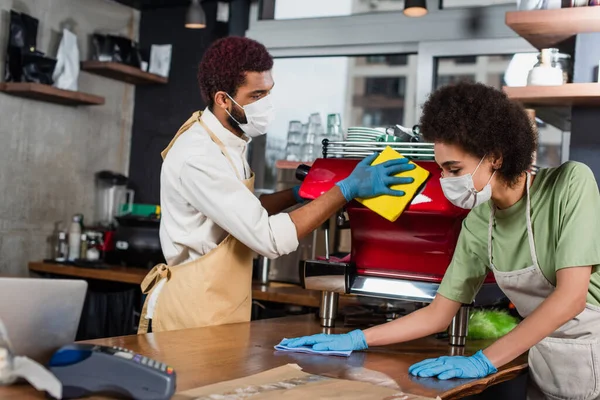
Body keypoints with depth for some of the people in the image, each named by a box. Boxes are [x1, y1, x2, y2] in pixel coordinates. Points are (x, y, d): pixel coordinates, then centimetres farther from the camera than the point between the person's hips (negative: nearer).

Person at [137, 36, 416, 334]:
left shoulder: (227, 141, 6)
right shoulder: (198, 158, -24)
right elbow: (271, 237, -27)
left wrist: (298, 194, 4)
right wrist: (347, 189, -24)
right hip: (193, 314, -8)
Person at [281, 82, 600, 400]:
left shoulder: (570, 183, -18)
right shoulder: (478, 224, -2)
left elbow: (571, 296, -24)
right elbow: (436, 315, 4)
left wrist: (484, 361, -25)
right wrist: (355, 340, -3)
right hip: (547, 373, 5)